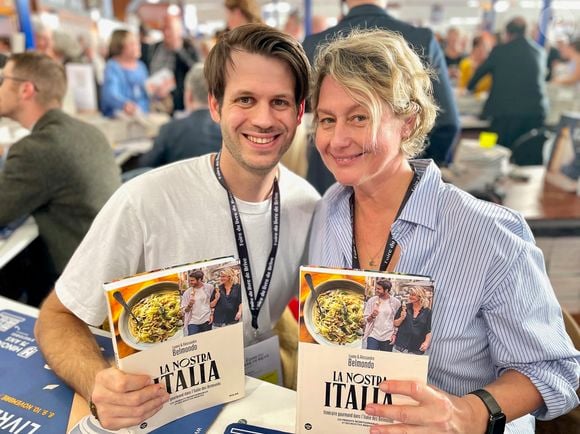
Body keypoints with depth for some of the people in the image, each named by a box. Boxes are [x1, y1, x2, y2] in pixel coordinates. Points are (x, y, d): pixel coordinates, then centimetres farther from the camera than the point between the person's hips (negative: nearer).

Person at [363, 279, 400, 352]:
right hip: (373, 335, 0)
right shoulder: (372, 300, -1)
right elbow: (366, 319, 2)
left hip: (388, 337, 0)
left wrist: (394, 334, 0)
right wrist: (372, 316, -17)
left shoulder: (396, 302, -2)